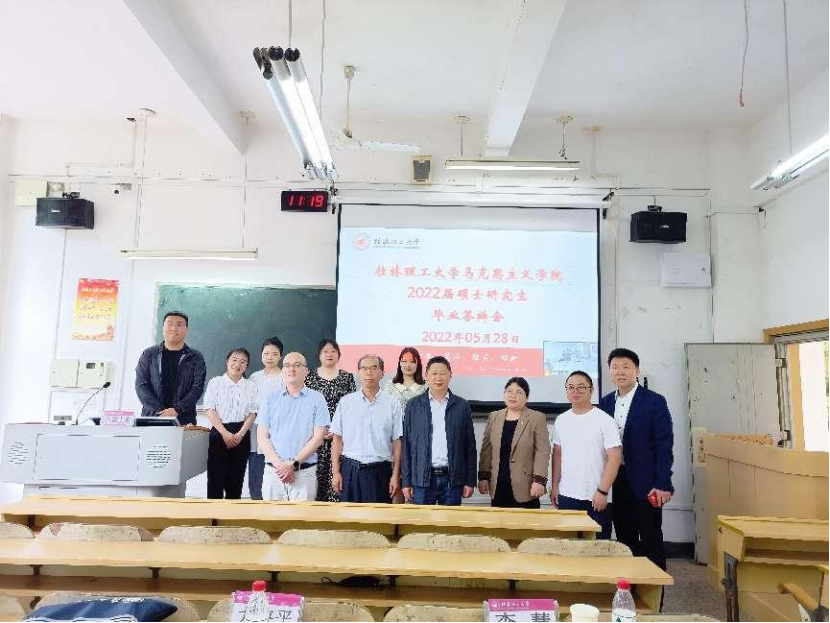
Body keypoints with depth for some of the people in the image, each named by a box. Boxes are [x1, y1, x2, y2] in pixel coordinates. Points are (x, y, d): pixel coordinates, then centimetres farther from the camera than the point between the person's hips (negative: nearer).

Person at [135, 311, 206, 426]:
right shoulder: (149, 354, 12)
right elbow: (141, 385, 3)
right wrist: (160, 412, -9)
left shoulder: (195, 358, 9)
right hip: (151, 418, 1)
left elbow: (197, 387, 0)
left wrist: (177, 410, -13)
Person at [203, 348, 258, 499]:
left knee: (236, 477, 6)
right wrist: (225, 433, -12)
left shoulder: (251, 386, 8)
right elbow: (209, 409, -4)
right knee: (216, 476, -2)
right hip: (219, 432, -2)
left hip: (242, 435, 2)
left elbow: (252, 412, 4)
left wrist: (240, 434, -9)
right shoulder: (215, 382, 2)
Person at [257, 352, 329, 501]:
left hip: (304, 473, -2)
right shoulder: (271, 399, 10)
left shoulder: (317, 399, 3)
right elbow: (262, 436, 5)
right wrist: (278, 464, -8)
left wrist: (293, 463, -10)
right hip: (273, 471, 2)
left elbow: (318, 437, -3)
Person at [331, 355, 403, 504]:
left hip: (380, 471, 0)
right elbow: (337, 439, 5)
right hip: (350, 470, 1)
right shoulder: (345, 402, 4)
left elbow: (397, 442, 1)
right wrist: (335, 472, 0)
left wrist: (395, 476, -3)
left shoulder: (392, 404, 2)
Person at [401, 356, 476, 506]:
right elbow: (406, 444, 4)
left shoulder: (462, 406, 4)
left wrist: (470, 481, 2)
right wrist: (406, 481, 1)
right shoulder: (413, 405, 4)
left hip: (452, 479, 0)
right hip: (422, 478, 0)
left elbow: (470, 445, 5)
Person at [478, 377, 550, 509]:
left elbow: (542, 452, -6)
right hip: (498, 486, 3)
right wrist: (483, 476, 6)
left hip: (524, 488, -3)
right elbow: (486, 449, 11)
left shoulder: (537, 418, -1)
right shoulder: (494, 417, 10)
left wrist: (539, 480, -13)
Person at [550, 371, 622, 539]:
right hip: (566, 496, 4)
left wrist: (602, 491, -15)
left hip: (596, 497, -4)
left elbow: (614, 457, -11)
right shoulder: (561, 420, 7)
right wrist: (554, 486, 9)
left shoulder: (603, 420, -8)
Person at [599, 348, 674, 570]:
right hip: (616, 483, 5)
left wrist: (662, 484, -14)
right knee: (625, 542, 12)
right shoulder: (605, 402, 8)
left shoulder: (654, 402, -6)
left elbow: (664, 446, -9)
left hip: (645, 483, -4)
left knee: (651, 543, 4)